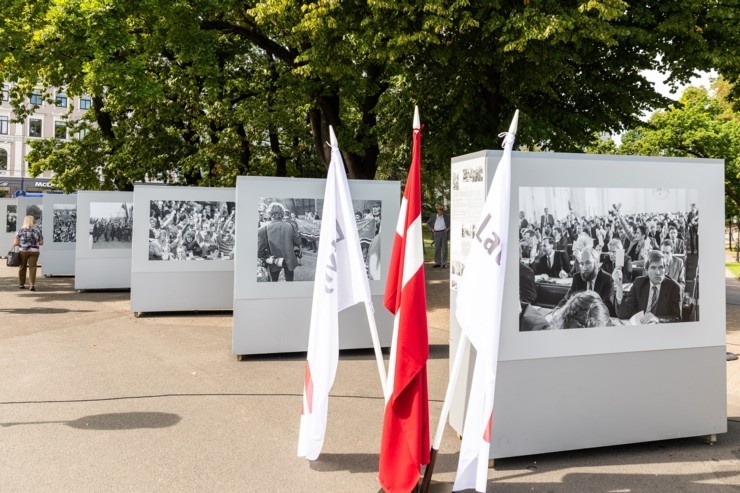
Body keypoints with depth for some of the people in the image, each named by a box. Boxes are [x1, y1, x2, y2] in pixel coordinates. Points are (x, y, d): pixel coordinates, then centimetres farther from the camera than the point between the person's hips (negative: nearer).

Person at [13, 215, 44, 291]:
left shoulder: (20, 230, -2)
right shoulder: (38, 230, 1)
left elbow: (15, 243, -5)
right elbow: (41, 242, 2)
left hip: (22, 251, 1)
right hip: (34, 251, 0)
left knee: (22, 267, 14)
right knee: (32, 267, -2)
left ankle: (21, 284, 23)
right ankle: (32, 284, -16)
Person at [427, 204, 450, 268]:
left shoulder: (446, 217, 3)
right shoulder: (433, 217, 8)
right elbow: (428, 223, 19)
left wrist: (448, 228, -4)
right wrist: (431, 229, 6)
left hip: (444, 233, -2)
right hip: (436, 234, 2)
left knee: (444, 248, -3)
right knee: (437, 248, 3)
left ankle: (444, 263, 1)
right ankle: (437, 262, 10)